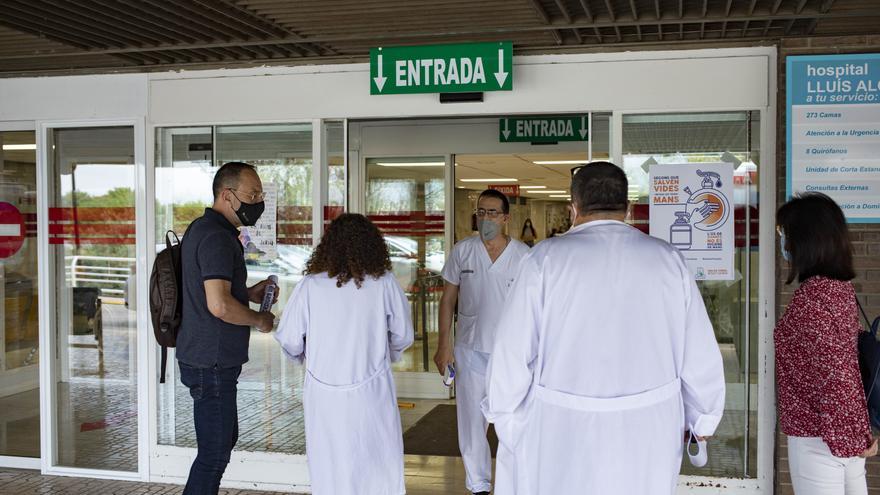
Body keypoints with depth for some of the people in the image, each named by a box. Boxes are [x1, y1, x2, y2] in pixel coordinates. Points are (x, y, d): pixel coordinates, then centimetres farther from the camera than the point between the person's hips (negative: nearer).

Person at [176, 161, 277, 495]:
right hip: (212, 363, -11)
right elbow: (219, 305, -28)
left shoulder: (204, 228, 13)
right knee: (215, 453, -2)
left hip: (206, 358, 11)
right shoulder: (216, 236, -20)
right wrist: (259, 320, -12)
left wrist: (248, 293, 12)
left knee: (224, 440, 21)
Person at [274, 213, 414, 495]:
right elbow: (403, 336, 2)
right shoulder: (384, 283, -7)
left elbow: (288, 340, -4)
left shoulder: (310, 285, -8)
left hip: (323, 392, 1)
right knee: (381, 470, 13)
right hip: (372, 391, 0)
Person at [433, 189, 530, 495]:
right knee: (471, 421, 7)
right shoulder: (462, 251, -1)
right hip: (470, 350, 1)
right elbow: (448, 300, 3)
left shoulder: (523, 255, -4)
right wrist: (443, 345, -1)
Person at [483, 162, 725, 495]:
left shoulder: (546, 258, -9)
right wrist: (703, 421, 18)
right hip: (649, 435, 3)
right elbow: (701, 357, 2)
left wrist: (502, 414, 9)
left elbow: (512, 353, -7)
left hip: (562, 432, -2)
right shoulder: (668, 260, -2)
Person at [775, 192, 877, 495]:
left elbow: (834, 374, -22)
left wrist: (847, 437, -13)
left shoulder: (811, 298, -21)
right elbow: (845, 364, 11)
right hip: (846, 434, 8)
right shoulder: (841, 287, 6)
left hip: (819, 438, -8)